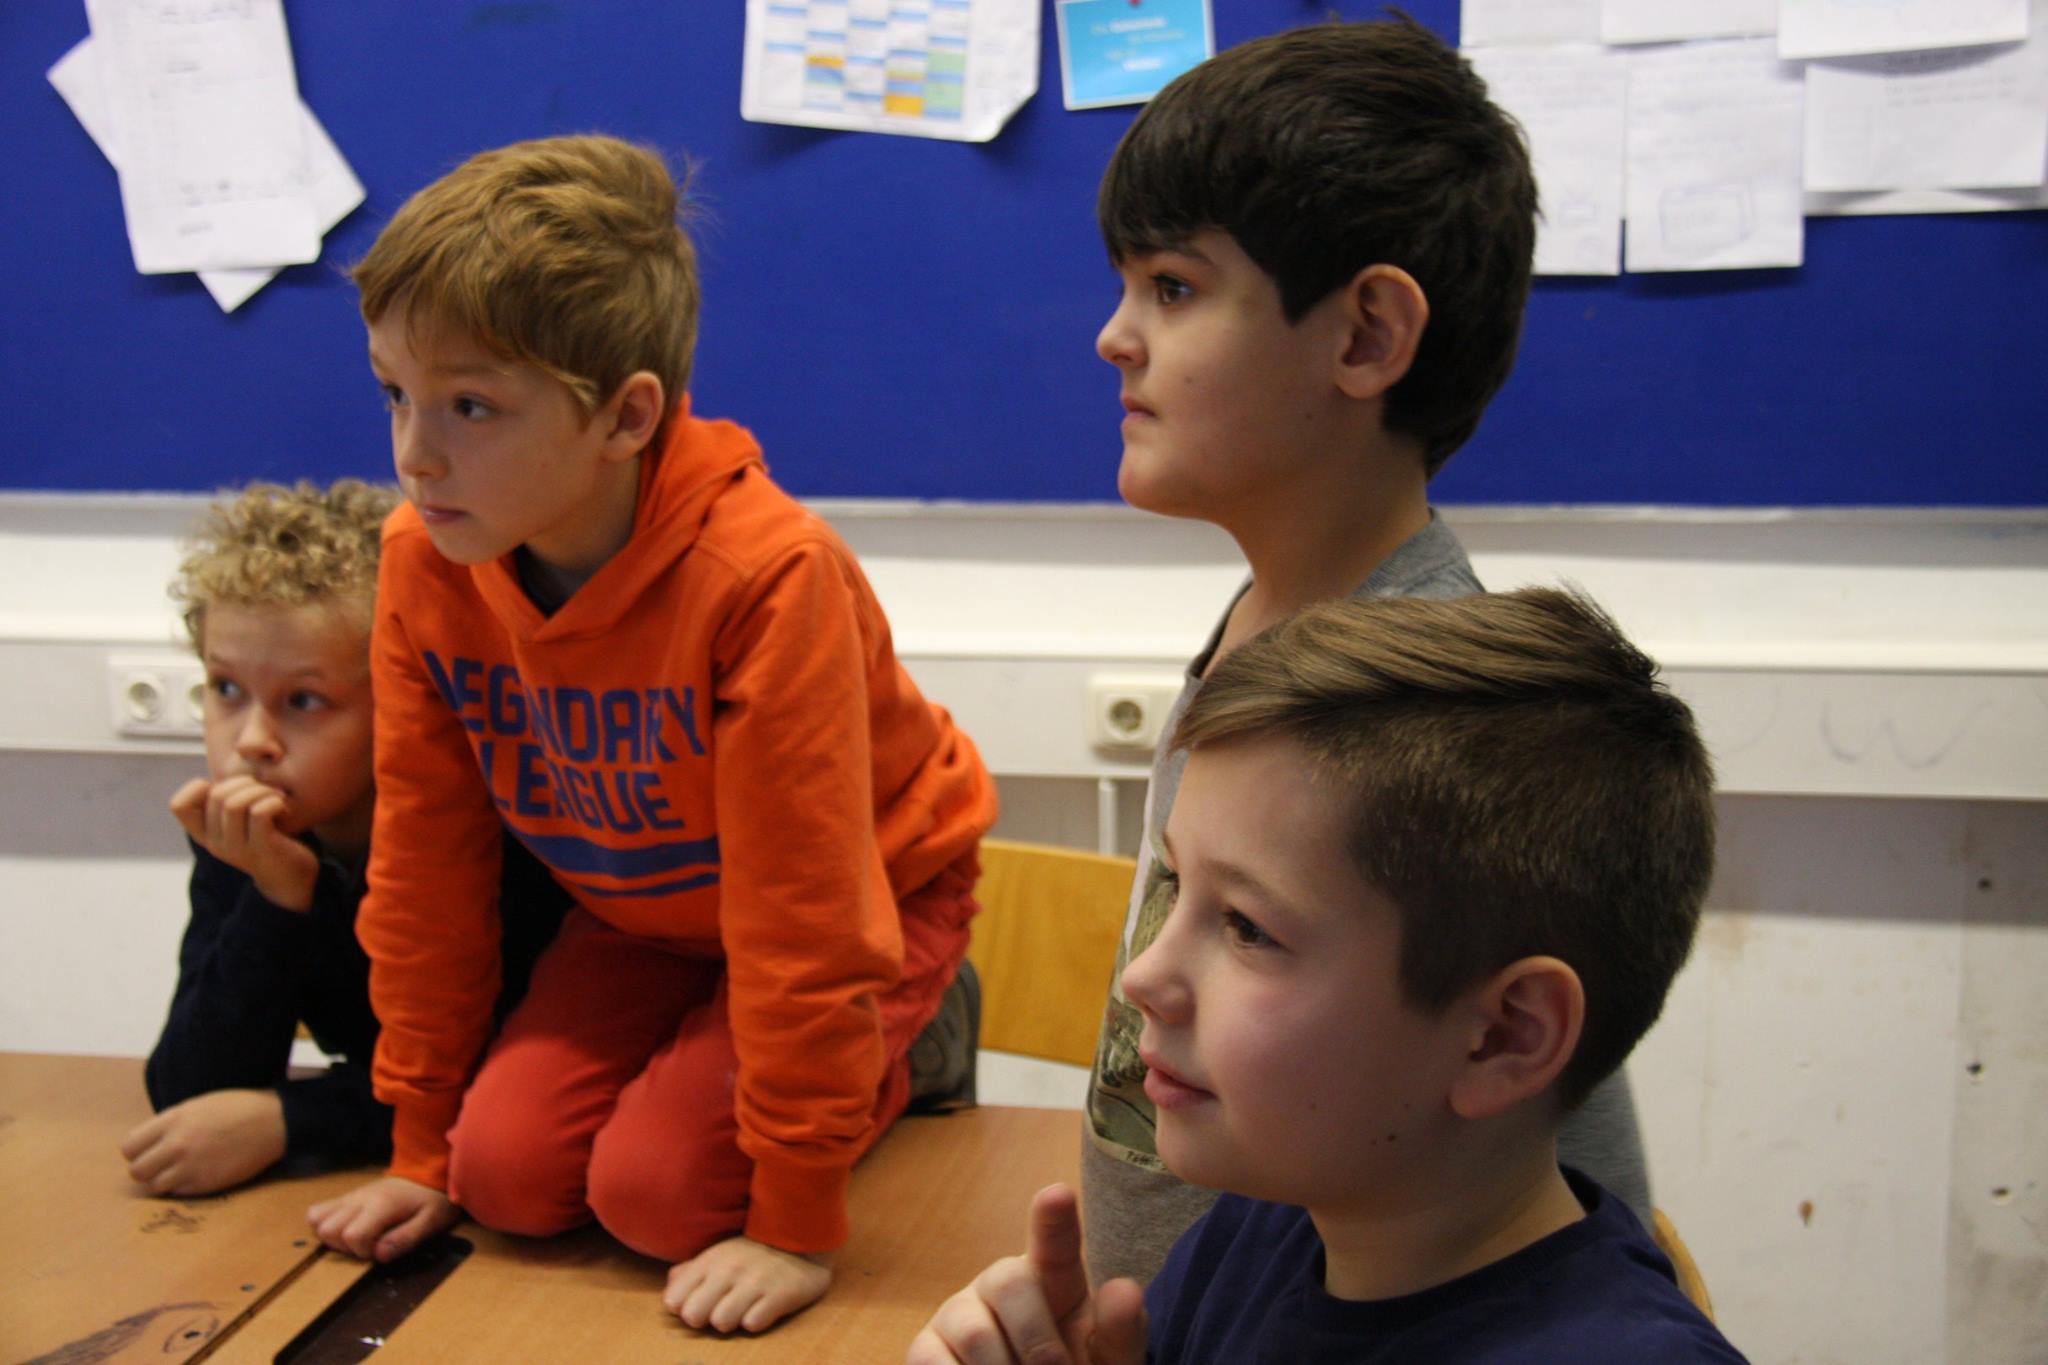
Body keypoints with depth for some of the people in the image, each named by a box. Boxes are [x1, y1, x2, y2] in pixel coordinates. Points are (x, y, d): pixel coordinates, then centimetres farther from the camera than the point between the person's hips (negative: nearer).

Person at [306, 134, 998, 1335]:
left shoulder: (768, 574, -37)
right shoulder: (424, 564, -18)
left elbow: (798, 907, -32)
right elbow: (424, 865, -8)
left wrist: (796, 1230, -26)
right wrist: (421, 1150, -1)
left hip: (874, 891, -5)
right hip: (638, 910, 6)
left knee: (658, 1189, -20)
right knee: (509, 1170, -12)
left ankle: (910, 1049, 8)